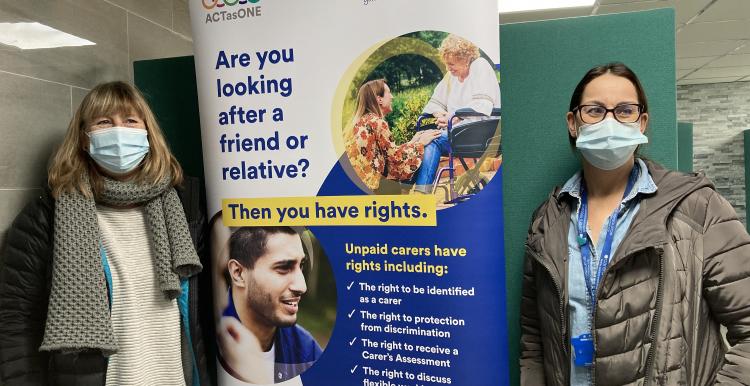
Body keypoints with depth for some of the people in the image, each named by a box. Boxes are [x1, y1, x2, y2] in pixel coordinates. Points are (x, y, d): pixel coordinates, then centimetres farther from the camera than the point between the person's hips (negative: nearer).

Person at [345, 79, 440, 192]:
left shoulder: (362, 120, 12)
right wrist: (420, 143, -1)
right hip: (372, 182, -8)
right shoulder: (377, 122, -14)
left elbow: (388, 152, 11)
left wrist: (412, 142, 14)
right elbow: (395, 156, -12)